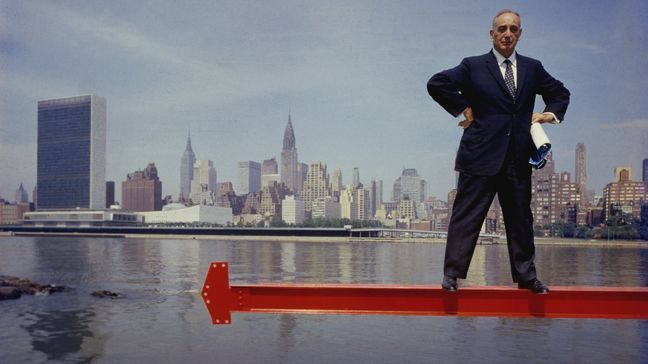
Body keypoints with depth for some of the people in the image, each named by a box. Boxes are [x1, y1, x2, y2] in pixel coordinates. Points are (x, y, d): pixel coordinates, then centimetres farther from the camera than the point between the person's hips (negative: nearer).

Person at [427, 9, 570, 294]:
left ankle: (526, 276, 24)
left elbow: (560, 92, 25)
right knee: (466, 216, -2)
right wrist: (462, 109, -6)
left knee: (521, 219, 12)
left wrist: (552, 113, 6)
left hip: (518, 159, 4)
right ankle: (452, 274, 5)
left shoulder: (532, 68, 13)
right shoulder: (473, 66, 1)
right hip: (481, 155, -4)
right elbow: (436, 84, -5)